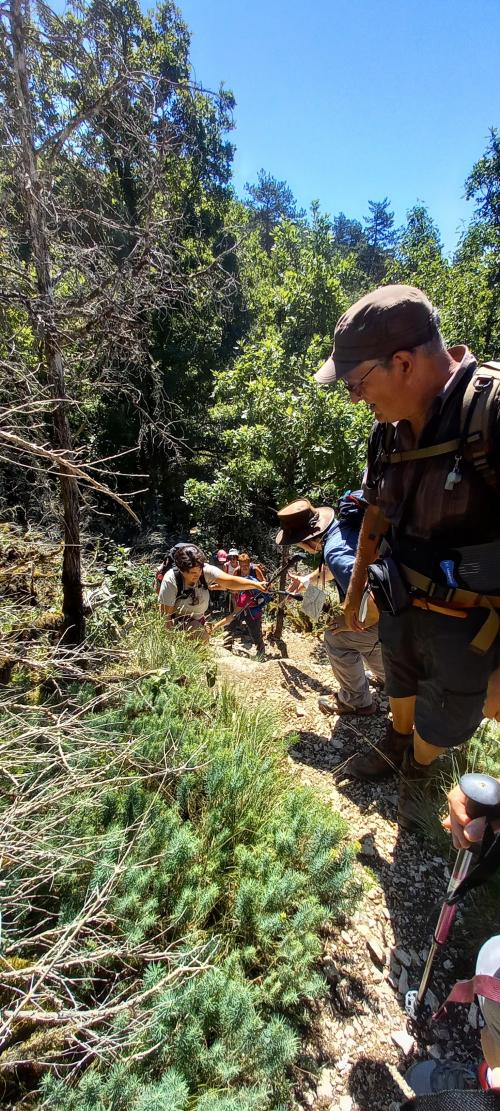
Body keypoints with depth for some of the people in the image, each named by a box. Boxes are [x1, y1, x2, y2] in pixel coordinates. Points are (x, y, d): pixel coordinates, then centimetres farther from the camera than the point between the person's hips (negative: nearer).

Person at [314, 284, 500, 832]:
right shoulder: (388, 431, -4)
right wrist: (355, 589, 17)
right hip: (403, 604, 6)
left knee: (444, 719, 18)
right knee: (401, 686, 29)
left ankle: (417, 772, 49)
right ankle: (395, 747, 57)